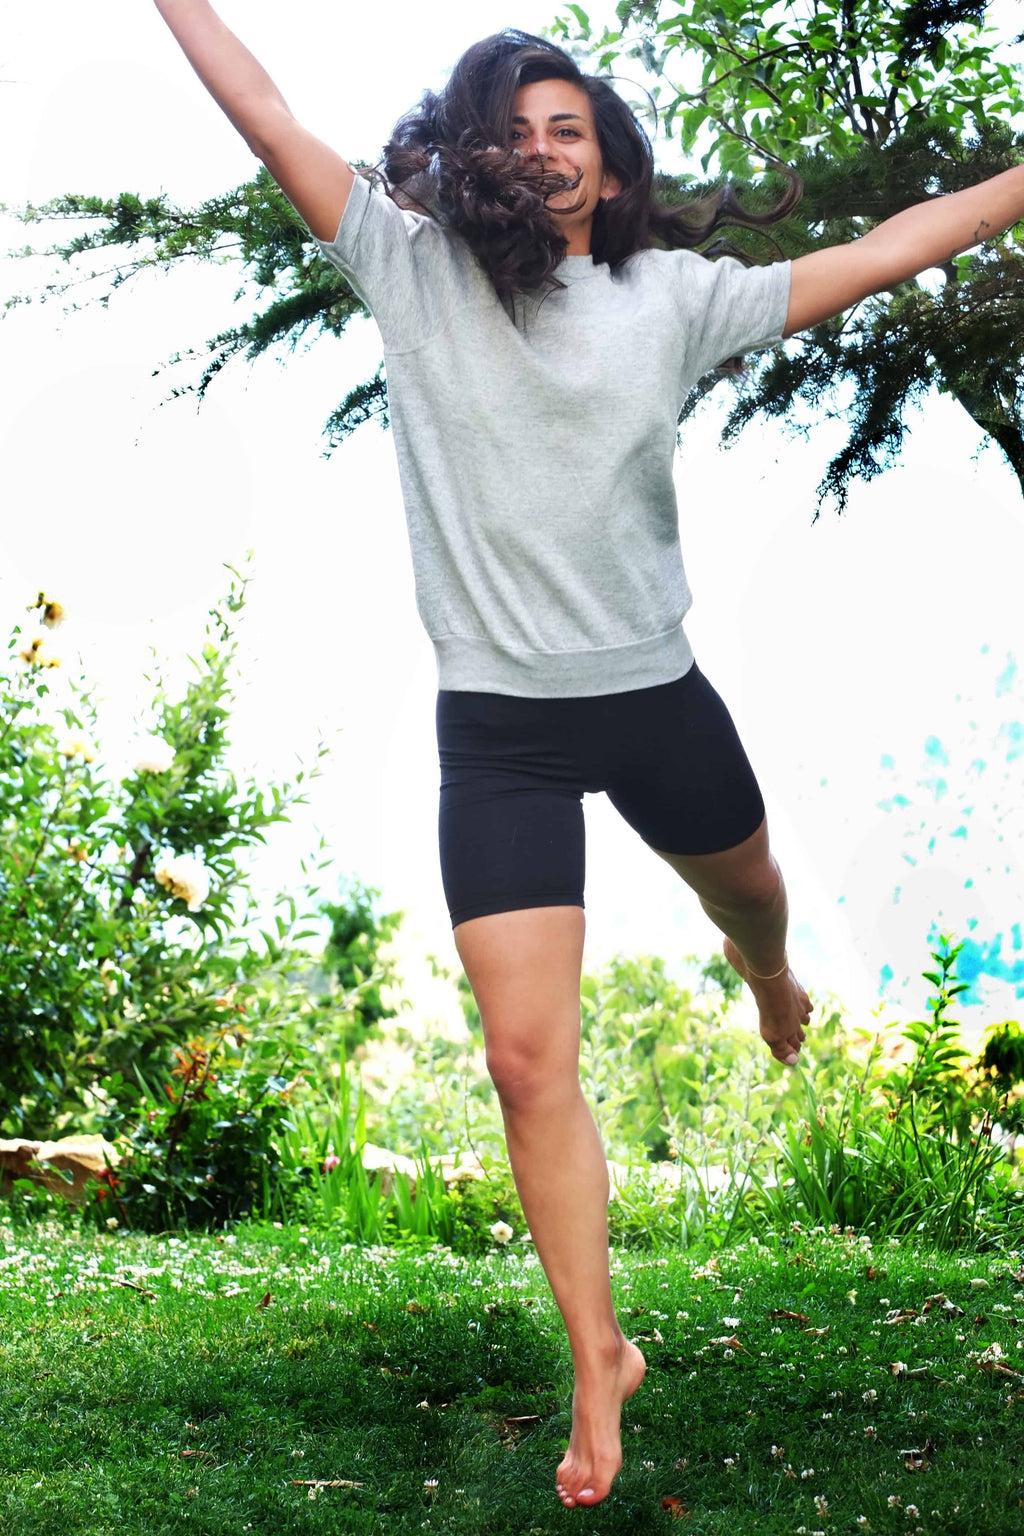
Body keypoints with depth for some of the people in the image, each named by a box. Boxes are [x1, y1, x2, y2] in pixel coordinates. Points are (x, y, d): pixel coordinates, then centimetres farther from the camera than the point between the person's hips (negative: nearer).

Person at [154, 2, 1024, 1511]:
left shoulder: (671, 296, -1)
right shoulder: (413, 271, -3)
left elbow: (869, 261, 0)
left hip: (655, 694, 2)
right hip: (496, 727, -1)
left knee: (748, 892, 30)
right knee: (528, 1060, -5)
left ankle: (768, 979, 71)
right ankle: (600, 1360, 11)